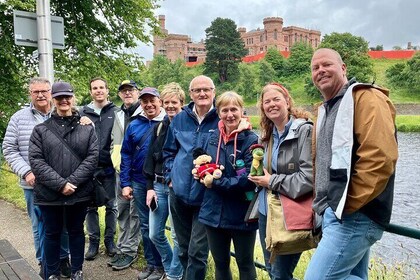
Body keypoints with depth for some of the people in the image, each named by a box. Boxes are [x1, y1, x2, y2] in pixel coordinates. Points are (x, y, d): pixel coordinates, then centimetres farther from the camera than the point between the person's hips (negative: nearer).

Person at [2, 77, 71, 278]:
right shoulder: (19, 118, 2)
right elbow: (10, 150, 2)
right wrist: (26, 172, -10)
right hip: (34, 184, 0)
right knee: (39, 225, 11)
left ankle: (63, 258, 31)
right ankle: (44, 261, 30)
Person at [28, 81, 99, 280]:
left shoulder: (87, 128, 4)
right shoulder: (41, 129, 3)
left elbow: (92, 157, -4)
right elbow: (35, 160, -6)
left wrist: (72, 182, -15)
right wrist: (60, 184, -16)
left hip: (79, 192, 0)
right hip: (49, 193, 0)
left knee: (76, 231, 14)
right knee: (52, 233, 12)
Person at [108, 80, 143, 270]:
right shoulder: (117, 115, 16)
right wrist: (118, 163, 5)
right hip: (120, 171, 7)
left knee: (135, 211, 1)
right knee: (122, 210, 14)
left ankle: (129, 251, 11)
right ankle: (122, 248, 26)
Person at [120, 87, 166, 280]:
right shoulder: (134, 125, 5)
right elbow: (126, 155, 6)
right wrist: (125, 183, 2)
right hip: (139, 182, 4)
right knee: (145, 225, 13)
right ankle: (150, 263, 29)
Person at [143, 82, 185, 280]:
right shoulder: (158, 127, 11)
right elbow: (150, 158, 12)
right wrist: (150, 186, 5)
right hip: (158, 185, 6)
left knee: (178, 235, 4)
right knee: (155, 234, 11)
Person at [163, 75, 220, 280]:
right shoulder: (180, 119, 6)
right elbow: (168, 151, 15)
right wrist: (170, 177, 6)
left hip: (206, 196, -4)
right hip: (179, 193, 5)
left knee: (197, 251, 0)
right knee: (184, 248, 18)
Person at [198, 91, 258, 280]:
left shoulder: (251, 140, -13)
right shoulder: (213, 138, 5)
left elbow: (248, 180, -19)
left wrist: (216, 182, -18)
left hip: (242, 215, -5)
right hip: (214, 212, 5)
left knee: (245, 263, 15)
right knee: (220, 263, 20)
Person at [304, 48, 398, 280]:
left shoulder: (365, 98, -10)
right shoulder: (325, 110, 19)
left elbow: (380, 158, -21)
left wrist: (347, 204, -17)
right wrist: (323, 204, 14)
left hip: (354, 215, -9)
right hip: (334, 213, 9)